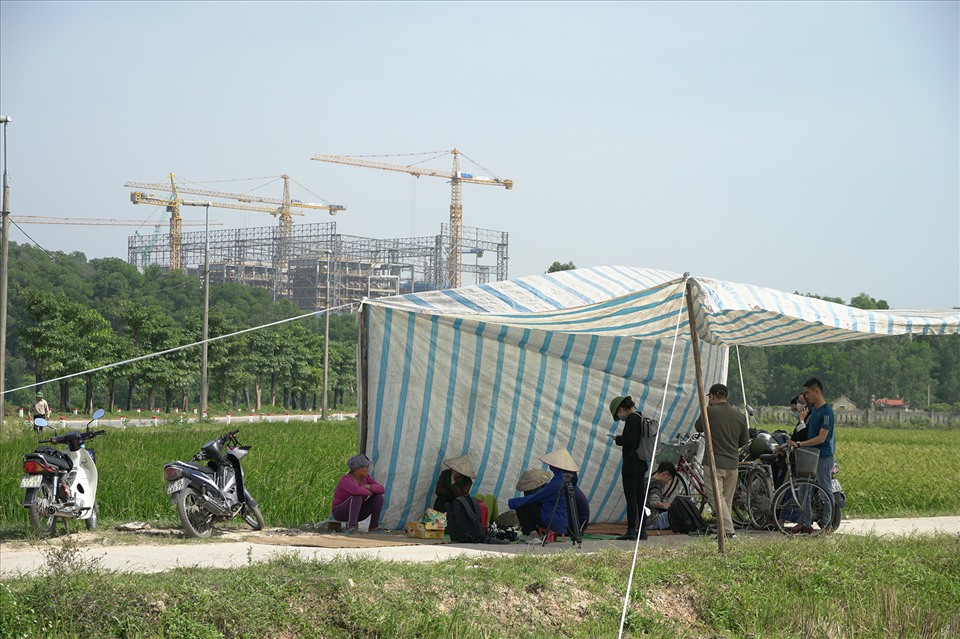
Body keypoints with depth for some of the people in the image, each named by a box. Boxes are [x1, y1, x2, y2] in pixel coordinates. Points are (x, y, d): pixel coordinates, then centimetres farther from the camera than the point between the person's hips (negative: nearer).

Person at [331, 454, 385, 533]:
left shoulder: (365, 477, -2)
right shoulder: (346, 480, -25)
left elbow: (381, 489, -8)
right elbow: (357, 491, -44)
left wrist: (368, 486, -26)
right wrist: (368, 492, -24)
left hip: (356, 512, 7)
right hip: (341, 513, -7)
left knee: (378, 497, -8)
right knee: (357, 497, -35)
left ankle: (374, 526, -3)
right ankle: (351, 527, -40)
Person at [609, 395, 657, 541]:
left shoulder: (631, 419, -14)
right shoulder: (642, 418, 15)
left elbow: (630, 441, -21)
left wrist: (617, 439, -4)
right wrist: (621, 439, 14)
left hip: (631, 464, -9)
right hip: (642, 464, 9)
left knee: (631, 498, -6)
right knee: (640, 498, 11)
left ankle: (631, 531, -5)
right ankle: (641, 531, 13)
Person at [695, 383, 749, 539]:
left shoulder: (709, 412, -8)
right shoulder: (739, 416, 7)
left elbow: (698, 427, 10)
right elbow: (745, 440, 14)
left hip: (714, 463, -5)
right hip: (733, 463, 5)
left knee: (717, 497, -9)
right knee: (728, 499, 14)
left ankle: (728, 531, -22)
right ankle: (726, 530, 17)